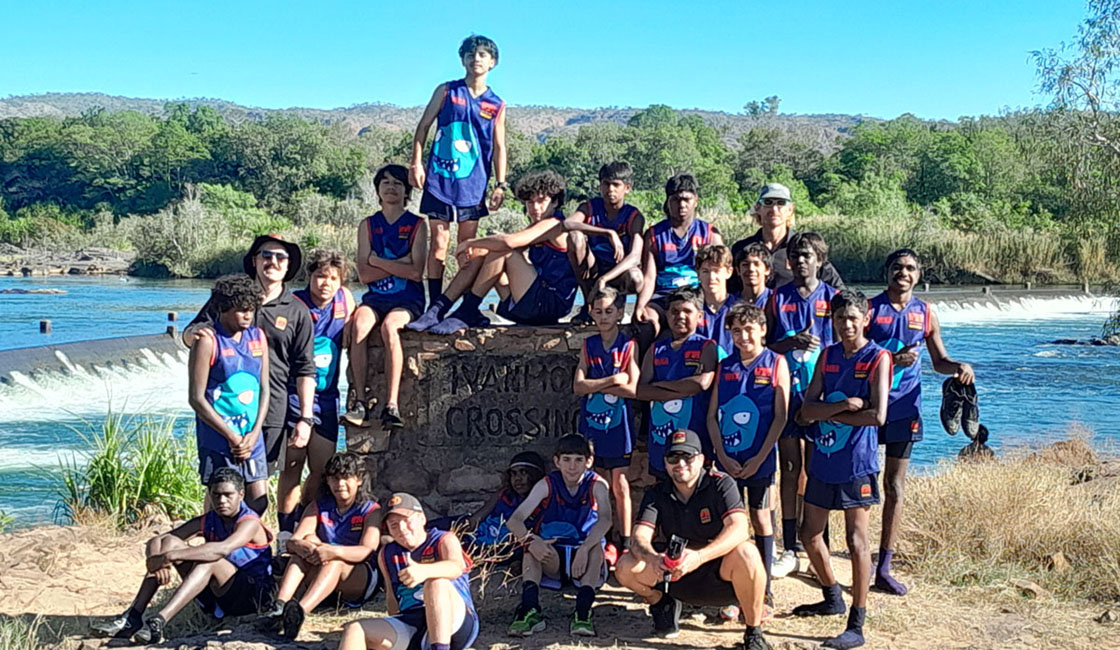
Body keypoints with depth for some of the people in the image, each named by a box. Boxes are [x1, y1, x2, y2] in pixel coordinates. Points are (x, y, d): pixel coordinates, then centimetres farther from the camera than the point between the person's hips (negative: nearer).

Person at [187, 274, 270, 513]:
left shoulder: (258, 337, 9)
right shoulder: (208, 341, -9)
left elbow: (264, 389, 11)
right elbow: (196, 398, -11)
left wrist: (255, 433, -2)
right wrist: (231, 437, -11)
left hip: (252, 438, 6)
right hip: (218, 440, -5)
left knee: (259, 502, 6)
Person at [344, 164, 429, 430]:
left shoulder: (417, 224, 5)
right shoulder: (368, 225, 13)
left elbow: (416, 272, -6)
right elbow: (364, 275, 3)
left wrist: (378, 261, -2)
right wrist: (400, 264, -5)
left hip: (408, 298, -2)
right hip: (376, 296, 3)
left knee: (389, 327, -34)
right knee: (359, 325, -31)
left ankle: (392, 406, -36)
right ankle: (360, 402, -30)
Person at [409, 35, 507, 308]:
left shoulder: (496, 104, 10)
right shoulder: (447, 91, 6)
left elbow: (498, 147, 9)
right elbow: (423, 126, 7)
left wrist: (500, 184, 0)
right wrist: (416, 163, -3)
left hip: (473, 183, 1)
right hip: (439, 177, -1)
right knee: (439, 243, -2)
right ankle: (434, 305, 1)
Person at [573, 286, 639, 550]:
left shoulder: (629, 346, -3)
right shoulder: (588, 345, 6)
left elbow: (633, 389, -13)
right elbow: (578, 386, -4)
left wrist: (596, 385, -10)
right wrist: (614, 380, -13)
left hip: (618, 425, -3)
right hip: (591, 423, 3)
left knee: (620, 485, 2)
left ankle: (625, 540, 11)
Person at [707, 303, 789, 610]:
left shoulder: (775, 363, -2)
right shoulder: (725, 366, 7)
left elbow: (780, 416, -6)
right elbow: (712, 416, 6)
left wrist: (759, 457, -11)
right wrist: (722, 456, -5)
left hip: (759, 458, -3)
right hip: (726, 459, 3)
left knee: (760, 518, 5)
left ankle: (763, 589, 13)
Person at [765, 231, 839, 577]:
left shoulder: (832, 298, 6)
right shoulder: (778, 298, 9)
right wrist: (792, 342, -12)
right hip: (786, 392, 1)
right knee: (789, 473, 3)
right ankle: (789, 551, 9)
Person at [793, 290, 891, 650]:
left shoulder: (878, 358, -8)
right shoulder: (828, 355, 8)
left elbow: (877, 415, -19)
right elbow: (807, 410, -1)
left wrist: (829, 413, -10)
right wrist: (846, 405, -17)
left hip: (856, 462, -6)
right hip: (823, 459, 6)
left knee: (856, 540, -4)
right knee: (809, 534, 15)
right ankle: (833, 598, 38)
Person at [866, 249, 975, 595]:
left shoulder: (925, 314, 8)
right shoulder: (870, 308, -3)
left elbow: (939, 361, 16)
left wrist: (959, 366, -6)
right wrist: (891, 360, -22)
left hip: (903, 407, 3)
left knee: (894, 486, 6)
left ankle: (884, 568, 11)